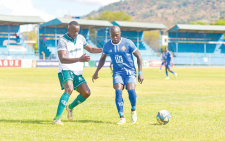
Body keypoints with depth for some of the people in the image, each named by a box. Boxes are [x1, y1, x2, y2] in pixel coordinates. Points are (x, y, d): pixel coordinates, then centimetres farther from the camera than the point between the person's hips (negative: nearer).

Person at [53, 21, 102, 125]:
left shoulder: (80, 38, 8)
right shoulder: (62, 41, -14)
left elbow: (91, 49, 25)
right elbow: (62, 59, -26)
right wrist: (79, 59, -37)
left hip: (77, 72, 7)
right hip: (66, 70, -7)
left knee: (86, 93, -2)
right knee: (69, 89, -30)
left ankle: (70, 107, 26)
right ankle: (57, 118, -31)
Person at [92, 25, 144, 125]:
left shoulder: (128, 43, -9)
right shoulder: (107, 46, 1)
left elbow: (139, 56, -2)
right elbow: (102, 58, 19)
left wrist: (140, 73, -8)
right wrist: (97, 72, 12)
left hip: (130, 71, -2)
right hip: (117, 72, 2)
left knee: (131, 91, -23)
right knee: (118, 91, -20)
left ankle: (133, 110, 7)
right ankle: (122, 117, -14)